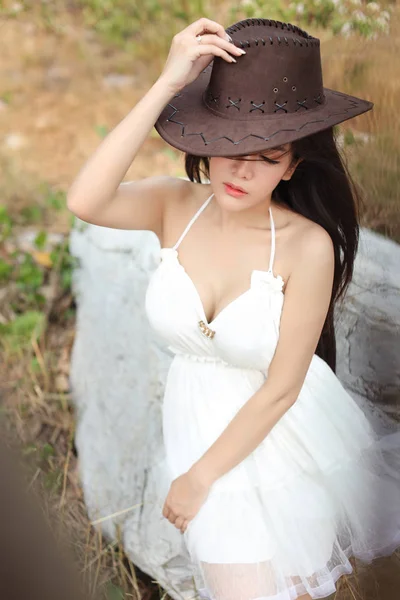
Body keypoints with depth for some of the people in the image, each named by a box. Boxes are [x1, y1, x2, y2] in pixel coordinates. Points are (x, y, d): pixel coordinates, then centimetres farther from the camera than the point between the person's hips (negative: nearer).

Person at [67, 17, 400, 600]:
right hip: (202, 421, 2)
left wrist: (200, 477, -12)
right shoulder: (175, 205, -16)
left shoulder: (308, 245, -25)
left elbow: (280, 389, -20)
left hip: (287, 433, -2)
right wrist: (168, 83, -39)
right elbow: (85, 201, -38)